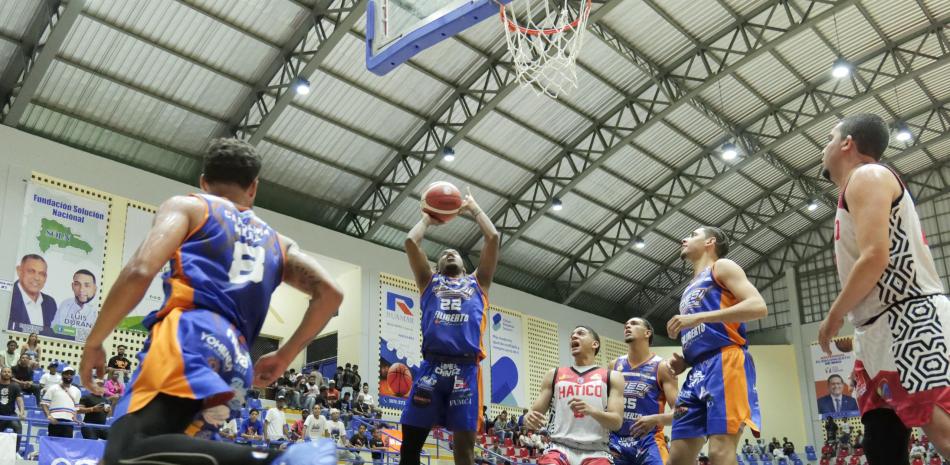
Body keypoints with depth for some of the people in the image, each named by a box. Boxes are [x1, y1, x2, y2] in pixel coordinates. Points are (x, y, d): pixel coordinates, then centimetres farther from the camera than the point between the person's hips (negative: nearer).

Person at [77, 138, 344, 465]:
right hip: (237, 365, 6)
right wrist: (283, 358, 22)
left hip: (190, 336, -6)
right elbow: (330, 293, 16)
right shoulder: (278, 243, 30)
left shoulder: (187, 206, 17)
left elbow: (139, 272, 0)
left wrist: (93, 343, 9)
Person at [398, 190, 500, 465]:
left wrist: (474, 209, 32)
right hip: (432, 365, 0)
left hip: (466, 368, 0)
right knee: (411, 441, -1)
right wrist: (428, 217, 33)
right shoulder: (429, 281, 24)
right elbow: (411, 241, 16)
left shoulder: (477, 282, 25)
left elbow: (493, 238, 19)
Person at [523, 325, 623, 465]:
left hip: (595, 452, -1)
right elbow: (534, 414, 14)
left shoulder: (612, 377, 10)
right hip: (560, 448, 1)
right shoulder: (554, 375, 16)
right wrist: (529, 419, -11)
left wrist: (591, 410, -20)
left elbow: (617, 422, 0)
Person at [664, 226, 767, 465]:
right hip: (697, 373, 9)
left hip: (725, 362, -8)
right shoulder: (690, 290, 31)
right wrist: (682, 361, 12)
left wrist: (698, 317, -15)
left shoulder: (722, 267, 8)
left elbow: (758, 306, -9)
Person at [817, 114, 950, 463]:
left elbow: (875, 257, -17)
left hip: (910, 323, -11)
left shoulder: (866, 176, -4)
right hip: (880, 331, 11)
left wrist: (834, 317, -8)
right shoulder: (861, 187, 26)